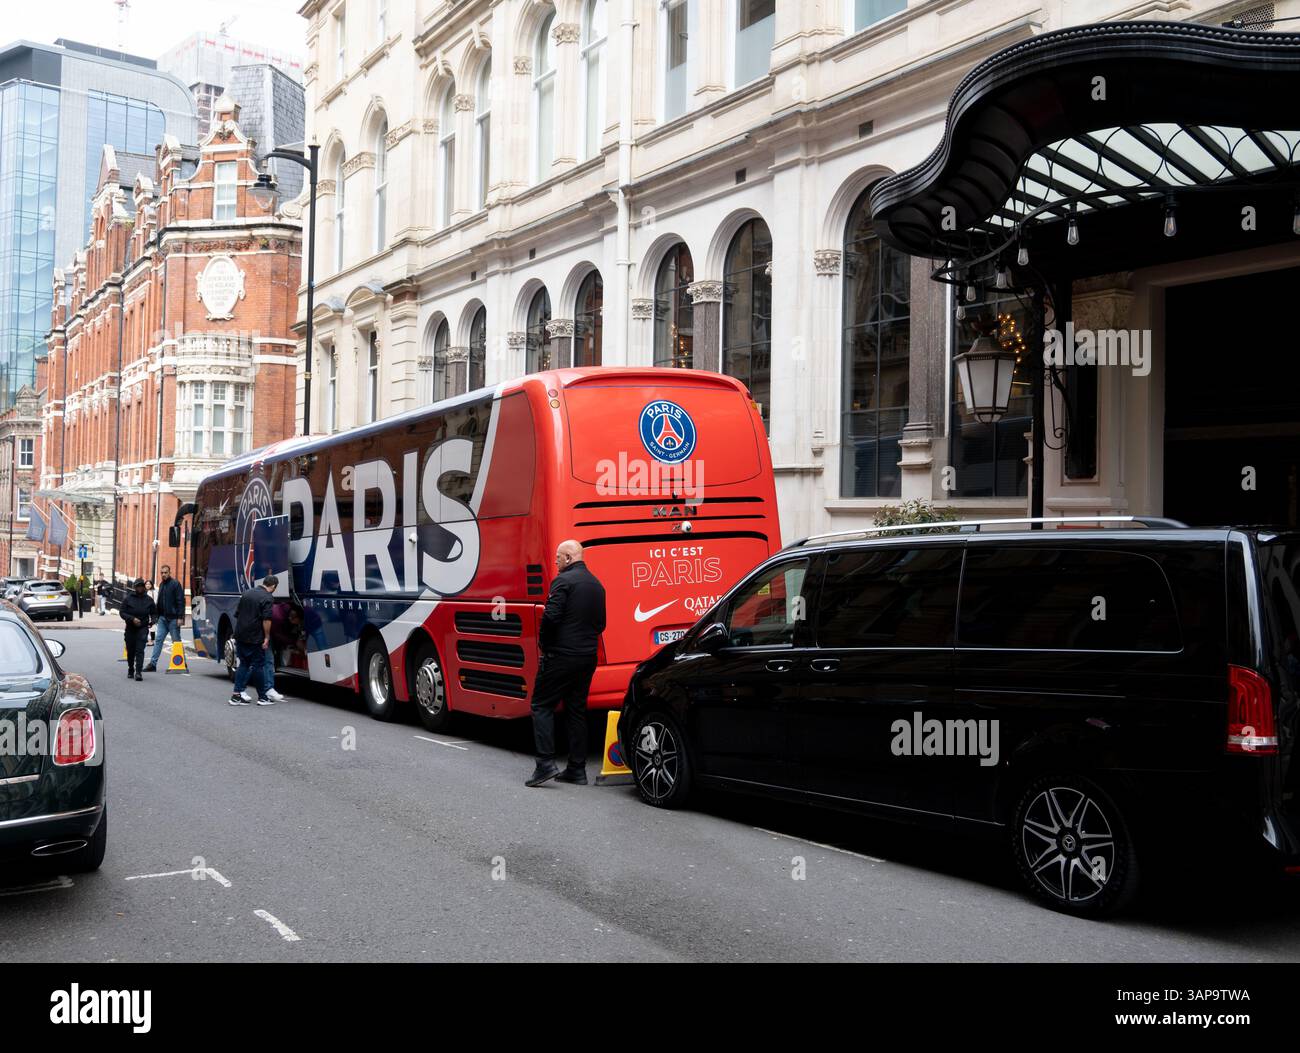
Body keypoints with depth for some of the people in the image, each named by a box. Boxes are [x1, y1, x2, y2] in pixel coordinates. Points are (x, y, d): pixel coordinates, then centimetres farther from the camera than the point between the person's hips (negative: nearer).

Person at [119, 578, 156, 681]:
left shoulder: (148, 600, 5)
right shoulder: (128, 599, -1)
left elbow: (154, 612, 16)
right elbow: (122, 612, -4)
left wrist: (152, 620, -5)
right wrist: (132, 619, -19)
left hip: (143, 628, -1)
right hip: (130, 628, 1)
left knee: (140, 650, -13)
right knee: (130, 651, 11)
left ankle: (138, 672, -18)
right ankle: (130, 670, 30)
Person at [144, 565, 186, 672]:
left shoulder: (175, 584, -9)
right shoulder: (161, 584, 14)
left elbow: (181, 601, -13)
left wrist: (180, 617, -19)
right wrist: (157, 615, 16)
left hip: (173, 618, -7)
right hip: (163, 618, 7)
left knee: (177, 641, 1)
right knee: (158, 639, 2)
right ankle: (153, 663, 3)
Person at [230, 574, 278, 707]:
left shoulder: (247, 593, 11)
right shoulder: (267, 598, -12)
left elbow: (237, 614, 17)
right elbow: (266, 620, -19)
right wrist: (267, 637, -13)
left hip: (240, 635, 7)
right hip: (254, 638, -7)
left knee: (243, 664, 13)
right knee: (259, 665, 2)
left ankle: (236, 695, 7)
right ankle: (262, 697, 9)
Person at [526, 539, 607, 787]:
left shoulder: (563, 581, -11)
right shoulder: (596, 585, 14)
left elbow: (551, 616, -20)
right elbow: (600, 623, 19)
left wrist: (544, 644, -6)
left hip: (561, 656, -7)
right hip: (588, 657, 8)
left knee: (542, 706, 0)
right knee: (577, 710, 12)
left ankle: (546, 763, -9)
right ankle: (577, 770, 12)